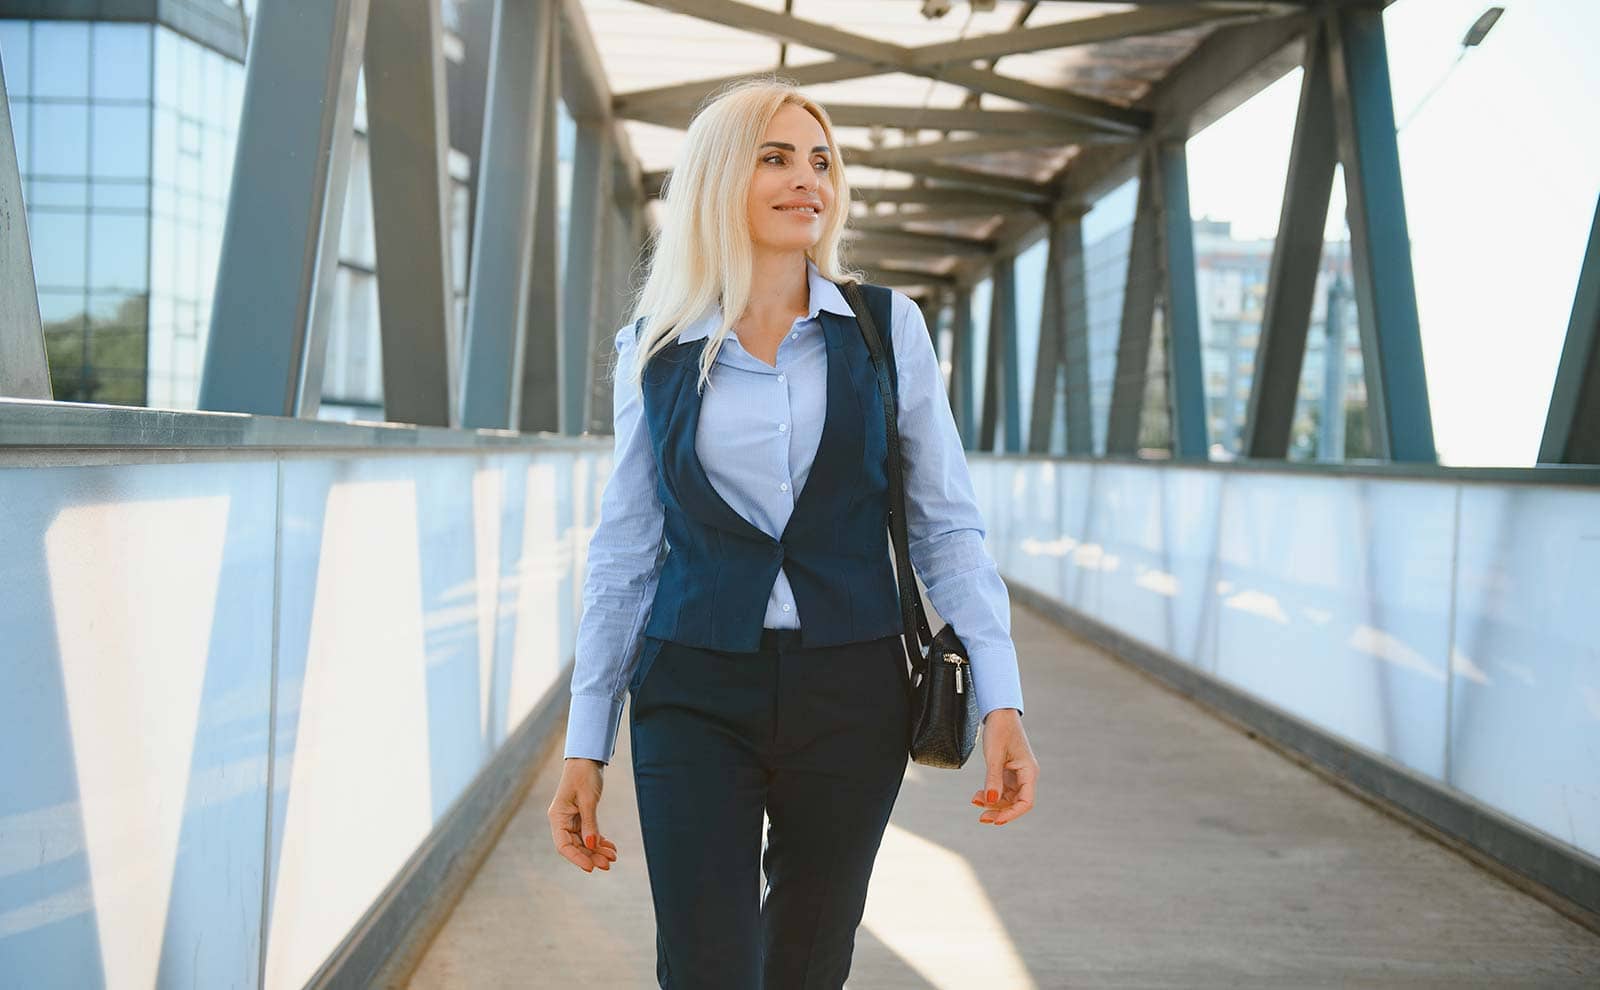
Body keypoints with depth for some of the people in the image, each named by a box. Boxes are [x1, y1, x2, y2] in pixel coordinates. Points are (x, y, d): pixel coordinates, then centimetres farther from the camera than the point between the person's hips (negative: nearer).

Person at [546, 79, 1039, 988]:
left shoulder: (887, 330, 1)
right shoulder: (656, 349, 3)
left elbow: (948, 527, 1)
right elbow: (625, 554, 6)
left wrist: (1001, 699, -9)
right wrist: (586, 745, 5)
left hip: (851, 694, 1)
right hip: (696, 698, 0)